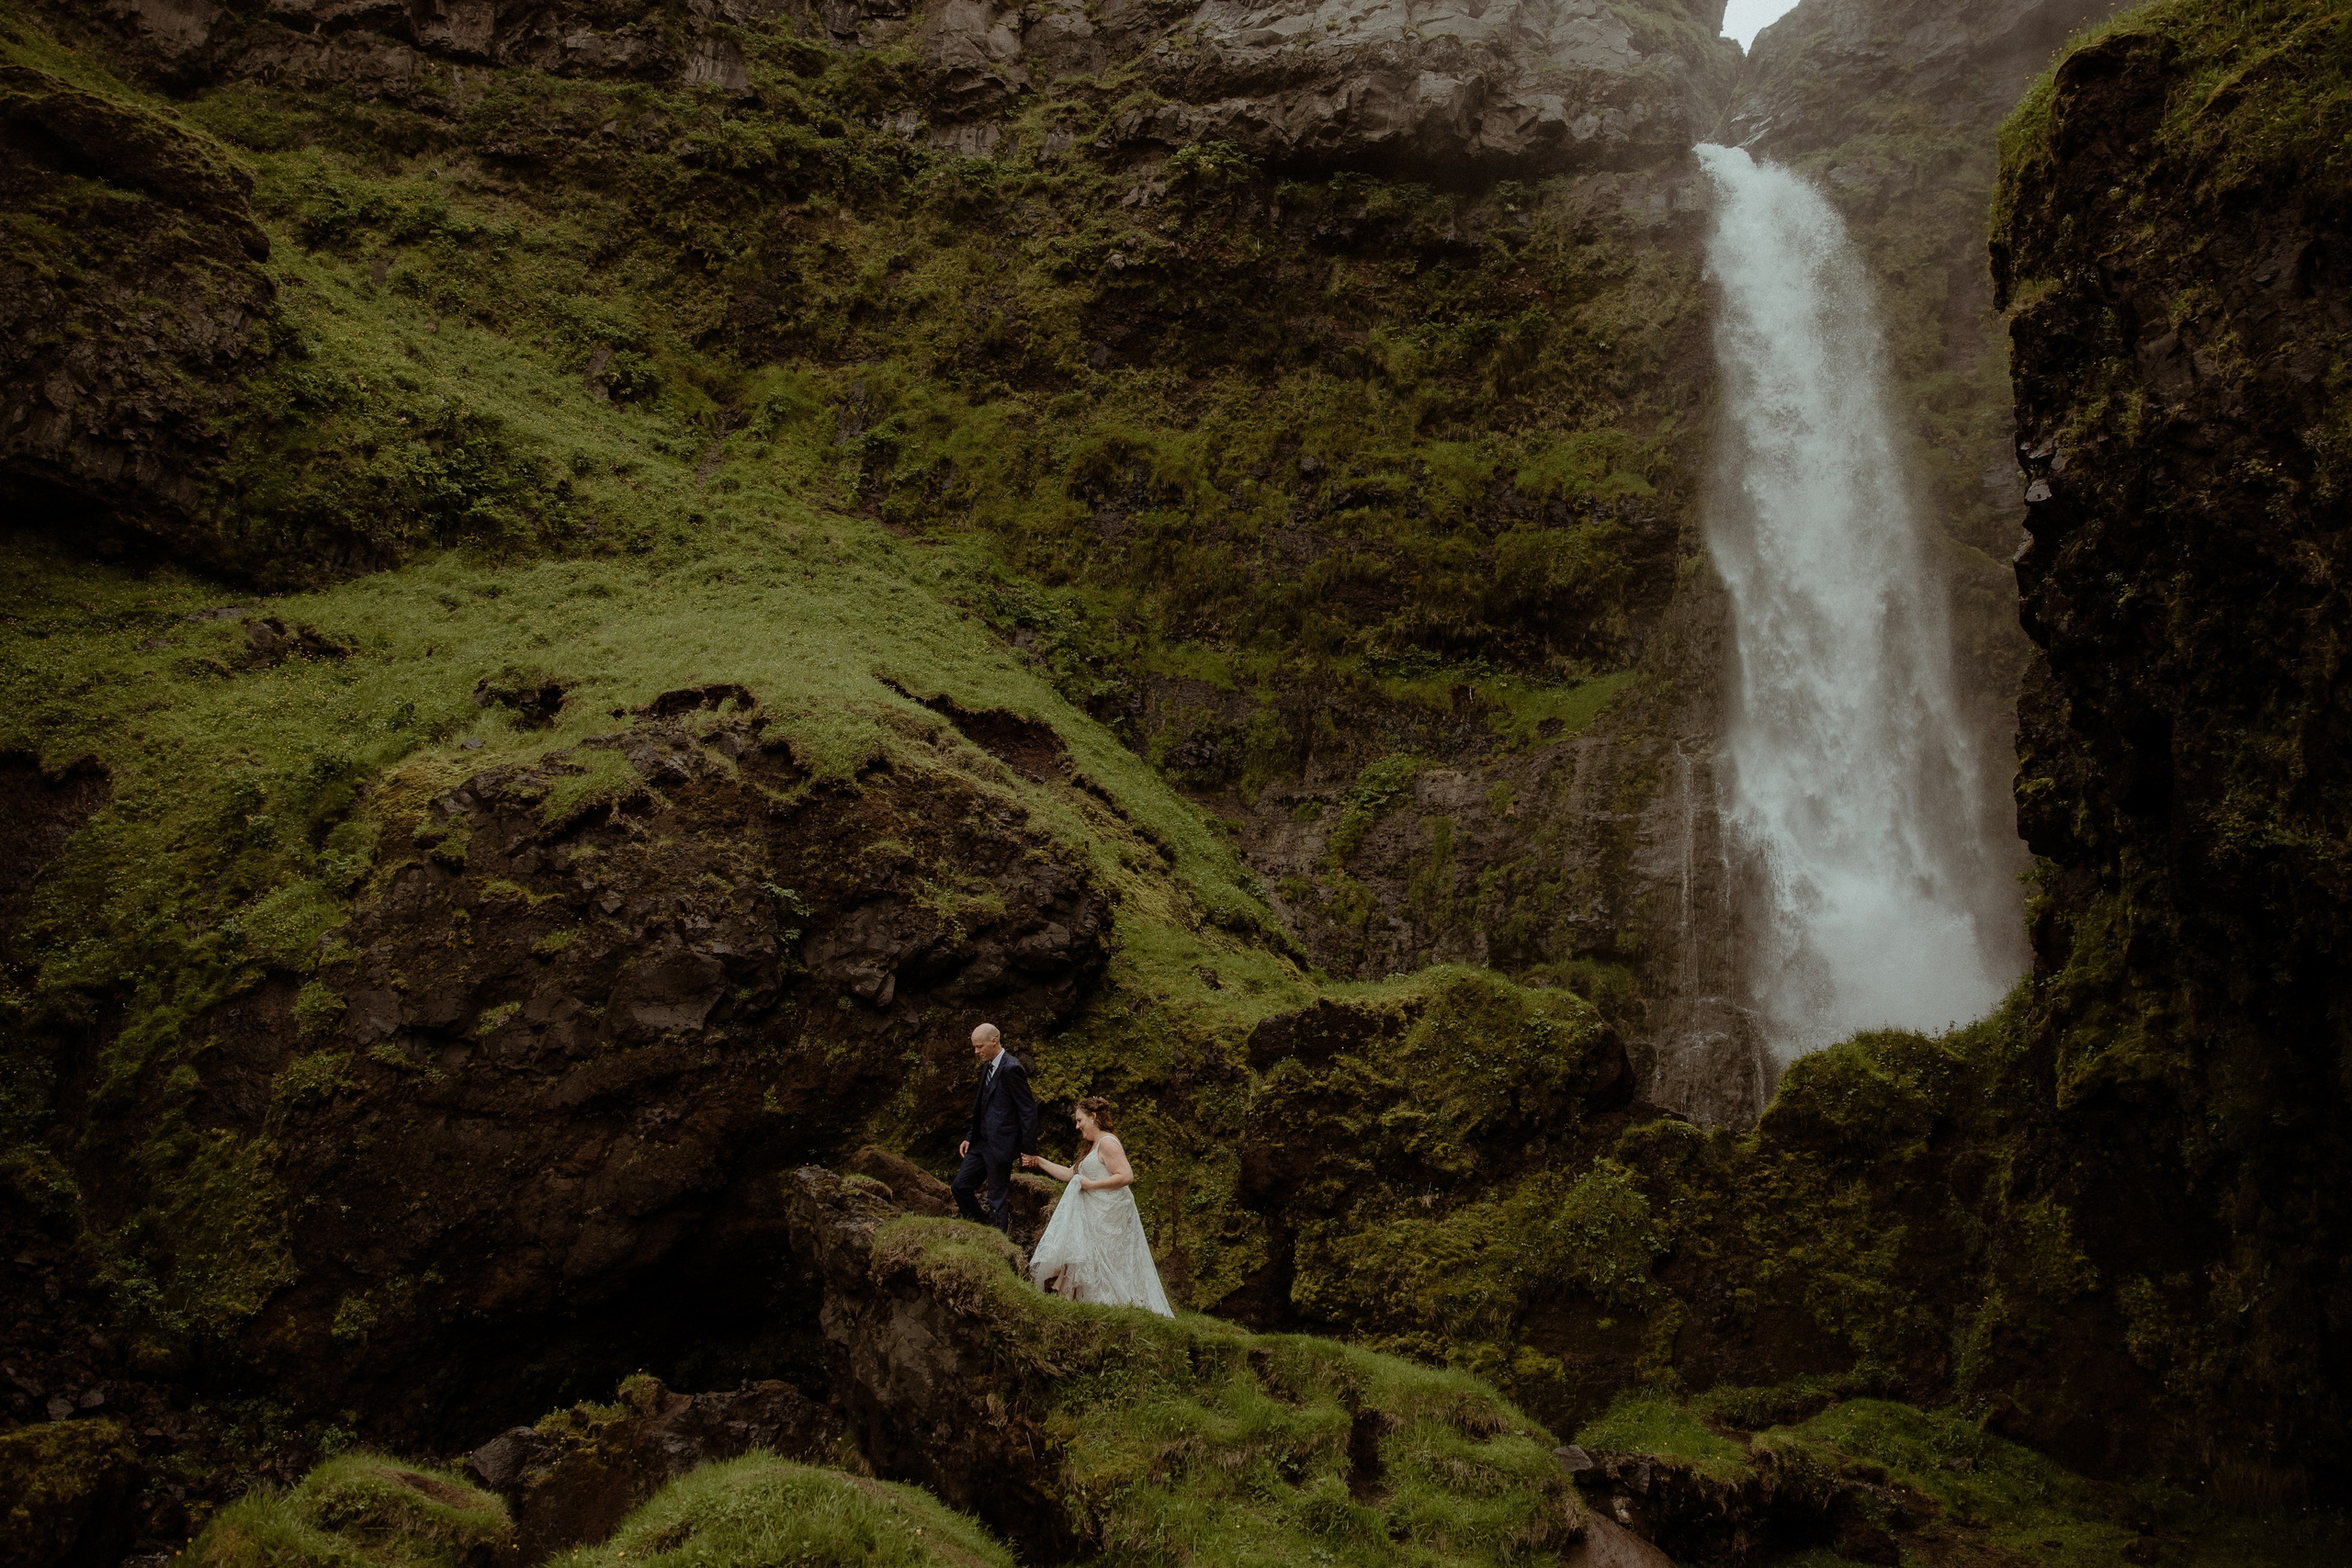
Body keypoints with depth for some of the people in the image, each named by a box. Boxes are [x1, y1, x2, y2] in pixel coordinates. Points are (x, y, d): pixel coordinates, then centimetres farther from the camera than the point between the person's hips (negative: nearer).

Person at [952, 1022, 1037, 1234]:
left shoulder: (1011, 1068, -17)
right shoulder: (987, 1067, 12)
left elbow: (1028, 1110, -17)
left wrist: (1029, 1150, -16)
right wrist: (970, 1137, 14)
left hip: (1000, 1144, -9)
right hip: (982, 1142, 9)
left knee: (998, 1198, -1)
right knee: (961, 1185, 13)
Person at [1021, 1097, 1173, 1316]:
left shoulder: (1107, 1143, -13)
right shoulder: (1095, 1147, 21)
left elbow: (1127, 1176, -23)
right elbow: (1070, 1174, 25)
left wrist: (1091, 1184, -18)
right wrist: (1039, 1162, 23)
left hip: (1110, 1216, -10)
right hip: (1095, 1215, 10)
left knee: (1101, 1262, -10)